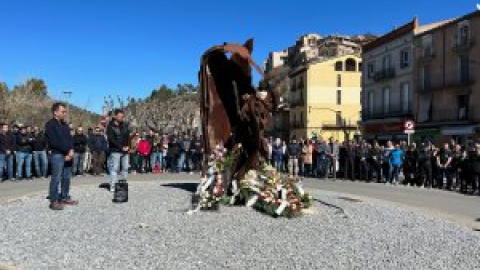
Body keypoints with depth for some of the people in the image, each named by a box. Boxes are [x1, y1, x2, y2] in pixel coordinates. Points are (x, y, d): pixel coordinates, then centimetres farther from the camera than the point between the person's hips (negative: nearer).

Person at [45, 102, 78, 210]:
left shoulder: (64, 125, 18)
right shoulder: (50, 125, -5)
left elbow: (70, 138, 15)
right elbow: (54, 142, -14)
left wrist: (71, 150, -4)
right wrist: (67, 150, -12)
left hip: (68, 154, 7)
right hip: (57, 155, -7)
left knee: (66, 178, 11)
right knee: (56, 178, -7)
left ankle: (65, 197, 20)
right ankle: (53, 201, -2)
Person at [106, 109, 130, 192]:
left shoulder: (125, 125, 12)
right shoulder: (110, 126, -4)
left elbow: (128, 136, 15)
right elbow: (111, 139, -11)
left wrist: (127, 146, -2)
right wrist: (121, 147, -14)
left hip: (125, 151, 6)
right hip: (115, 151, -5)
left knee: (125, 168, 7)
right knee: (114, 168, -6)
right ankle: (112, 186, -3)